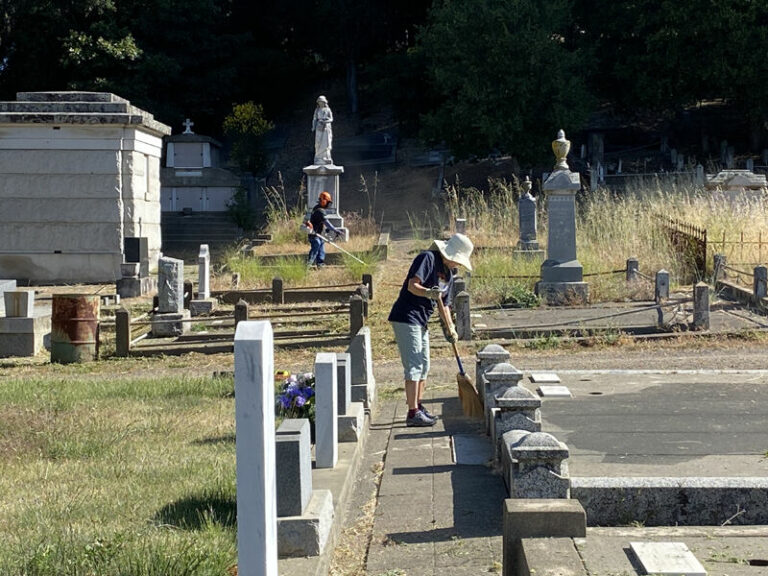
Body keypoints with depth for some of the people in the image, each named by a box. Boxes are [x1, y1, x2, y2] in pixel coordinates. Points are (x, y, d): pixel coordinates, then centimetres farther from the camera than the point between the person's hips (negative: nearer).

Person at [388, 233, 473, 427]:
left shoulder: (448, 273, 15)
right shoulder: (428, 258, -13)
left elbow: (444, 305, 21)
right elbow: (412, 285, -24)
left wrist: (450, 329, 18)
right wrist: (428, 293, -41)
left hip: (421, 322, 10)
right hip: (406, 318, -10)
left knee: (424, 365, 16)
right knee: (413, 366, -10)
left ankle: (419, 408, 27)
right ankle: (413, 413, -7)